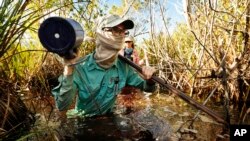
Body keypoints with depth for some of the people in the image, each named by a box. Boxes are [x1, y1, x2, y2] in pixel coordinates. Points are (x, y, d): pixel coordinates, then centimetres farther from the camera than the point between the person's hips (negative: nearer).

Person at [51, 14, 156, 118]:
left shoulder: (123, 67, -8)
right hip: (82, 121, -3)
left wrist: (149, 79, -19)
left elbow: (147, 87, 3)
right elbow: (62, 105, -25)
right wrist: (68, 69, -35)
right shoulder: (80, 66, -20)